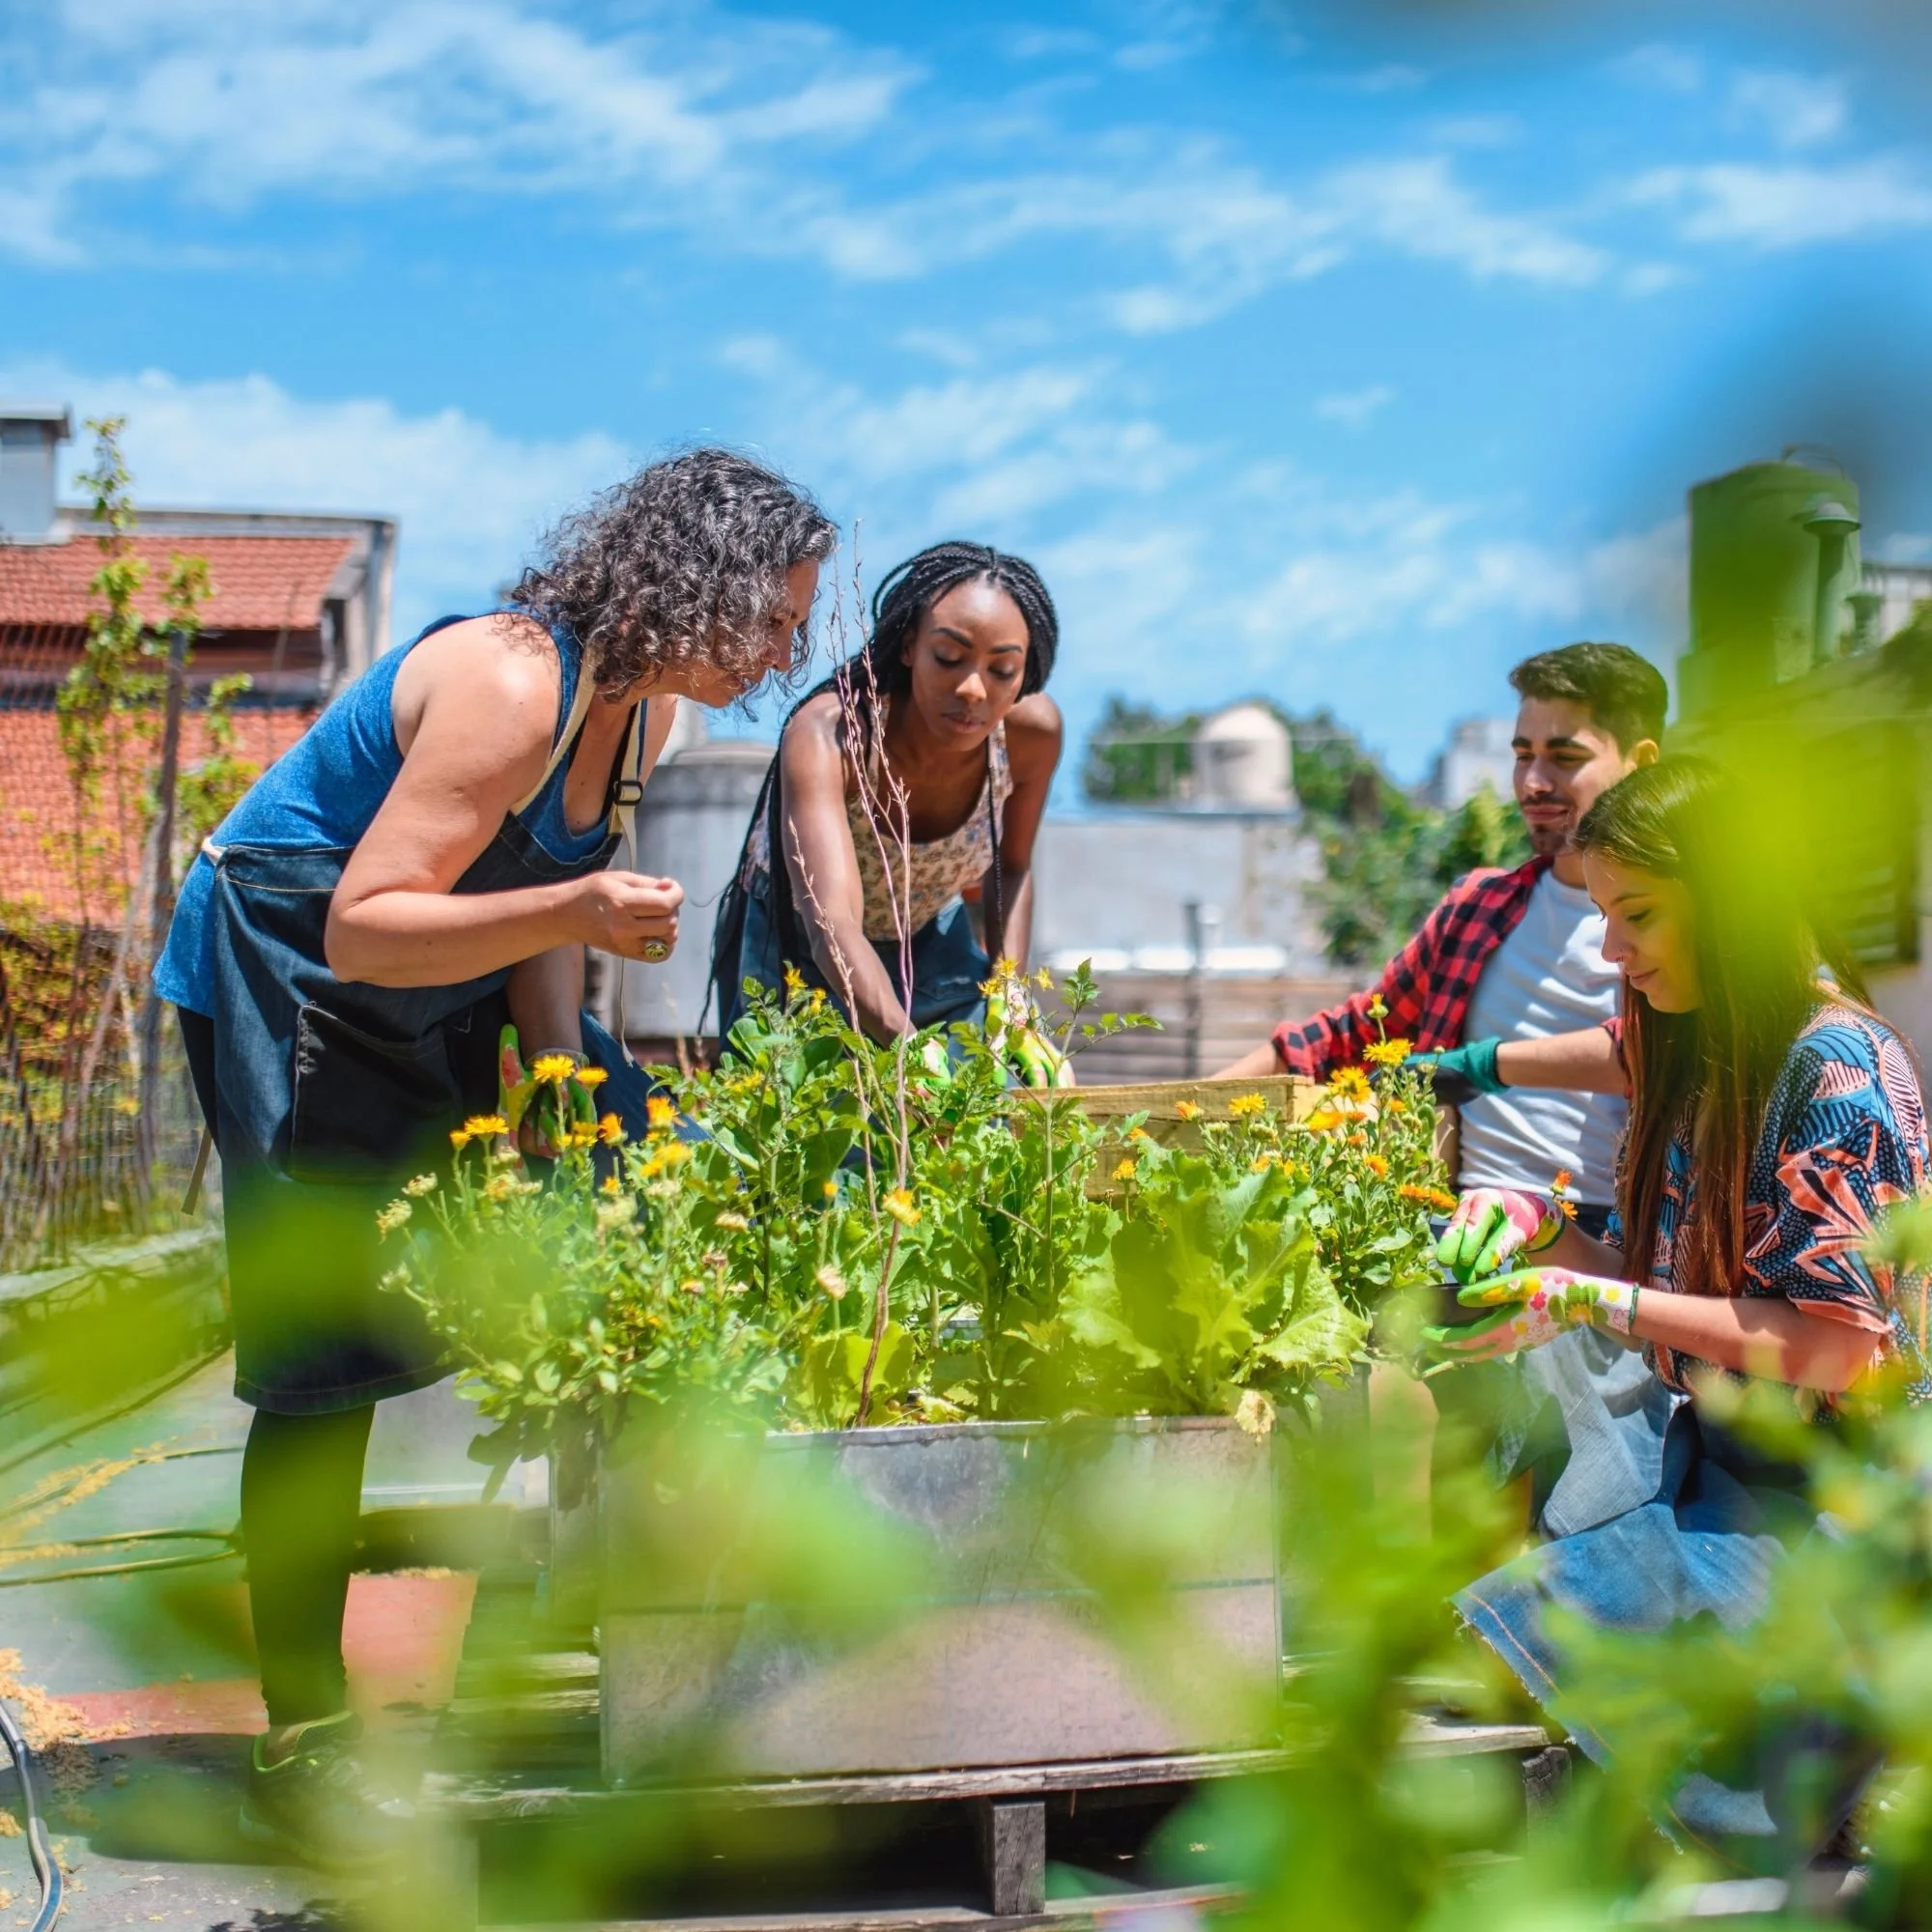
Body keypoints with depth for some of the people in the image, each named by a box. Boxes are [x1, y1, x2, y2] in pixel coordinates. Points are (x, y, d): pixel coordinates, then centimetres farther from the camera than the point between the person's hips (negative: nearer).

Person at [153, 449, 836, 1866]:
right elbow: (362, 927, -32)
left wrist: (566, 1081, -6)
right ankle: (302, 1747, -3)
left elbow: (536, 902, 4)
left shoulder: (643, 706, -1)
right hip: (280, 979, -9)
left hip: (442, 989, 9)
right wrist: (572, 912, -44)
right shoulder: (512, 687, -30)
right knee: (327, 1355, -11)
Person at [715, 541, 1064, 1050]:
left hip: (929, 937, 3)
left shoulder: (1032, 732, -23)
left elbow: (1012, 868, -2)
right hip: (795, 942, -3)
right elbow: (833, 928, -50)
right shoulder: (827, 735, -37)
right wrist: (914, 1051, -65)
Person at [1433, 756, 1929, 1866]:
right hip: (1713, 1462, 8)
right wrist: (1541, 1232, 3)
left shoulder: (1838, 1066, -13)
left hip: (1813, 1504, -8)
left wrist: (1592, 1304, -19)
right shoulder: (1701, 1058, 12)